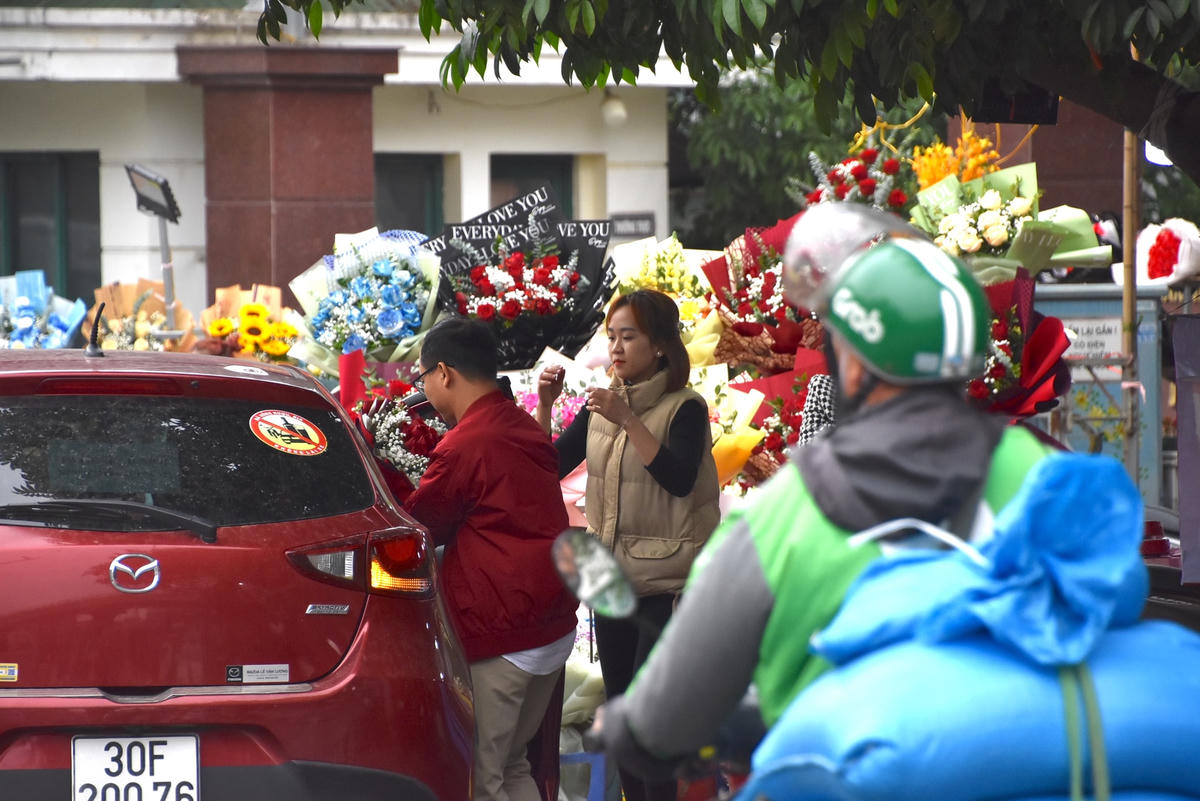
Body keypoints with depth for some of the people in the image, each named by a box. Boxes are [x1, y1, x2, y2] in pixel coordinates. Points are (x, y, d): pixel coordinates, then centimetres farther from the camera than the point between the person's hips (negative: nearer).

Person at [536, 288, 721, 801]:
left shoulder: (684, 409, -9)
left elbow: (679, 479, -24)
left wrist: (628, 421, -29)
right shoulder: (600, 408, 9)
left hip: (666, 586, -6)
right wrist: (545, 407, -6)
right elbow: (550, 467, 7)